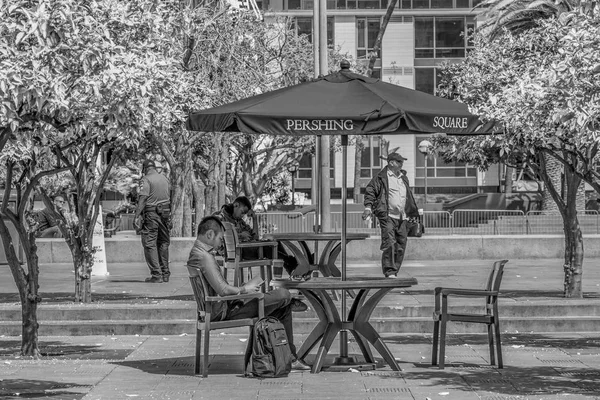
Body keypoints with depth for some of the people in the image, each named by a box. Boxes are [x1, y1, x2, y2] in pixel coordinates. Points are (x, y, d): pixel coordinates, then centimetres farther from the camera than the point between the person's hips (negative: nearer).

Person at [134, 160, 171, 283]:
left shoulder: (146, 179, -8)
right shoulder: (164, 178, 12)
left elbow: (142, 198, -17)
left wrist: (136, 216, -19)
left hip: (151, 214, -6)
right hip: (165, 213, 6)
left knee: (150, 244, -2)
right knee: (163, 243, 15)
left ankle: (156, 275, -8)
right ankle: (165, 273, 19)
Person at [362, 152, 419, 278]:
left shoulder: (403, 178, 18)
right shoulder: (382, 177, -3)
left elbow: (409, 197, 28)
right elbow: (370, 191, -4)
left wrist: (413, 214, 29)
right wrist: (368, 207, -16)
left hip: (401, 217, 7)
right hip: (387, 216, -7)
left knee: (401, 246, 5)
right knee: (389, 244, -15)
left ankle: (395, 271, 14)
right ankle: (389, 271, -16)